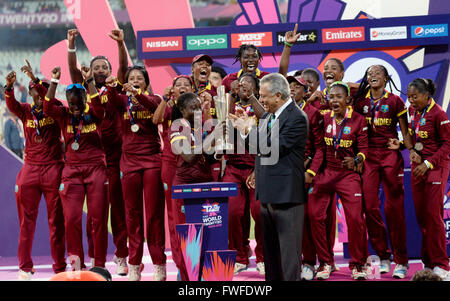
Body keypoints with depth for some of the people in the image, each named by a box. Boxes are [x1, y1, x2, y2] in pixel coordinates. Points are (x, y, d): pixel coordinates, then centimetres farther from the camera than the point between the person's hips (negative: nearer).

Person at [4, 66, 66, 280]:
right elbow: (11, 105, -11)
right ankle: (25, 266, 10)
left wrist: (34, 78, -29)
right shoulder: (25, 111, 8)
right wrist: (9, 87, -29)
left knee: (56, 219, 1)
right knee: (26, 219, 3)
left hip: (53, 169, -2)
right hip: (30, 169, 2)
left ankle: (60, 267, 5)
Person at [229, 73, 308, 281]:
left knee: (289, 251, -4)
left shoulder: (296, 118, -15)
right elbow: (257, 147, 17)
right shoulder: (268, 115, 13)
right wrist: (245, 127, 3)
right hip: (267, 193, 9)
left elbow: (275, 148, -23)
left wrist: (248, 130, -17)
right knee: (269, 250, 17)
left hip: (286, 195, -9)